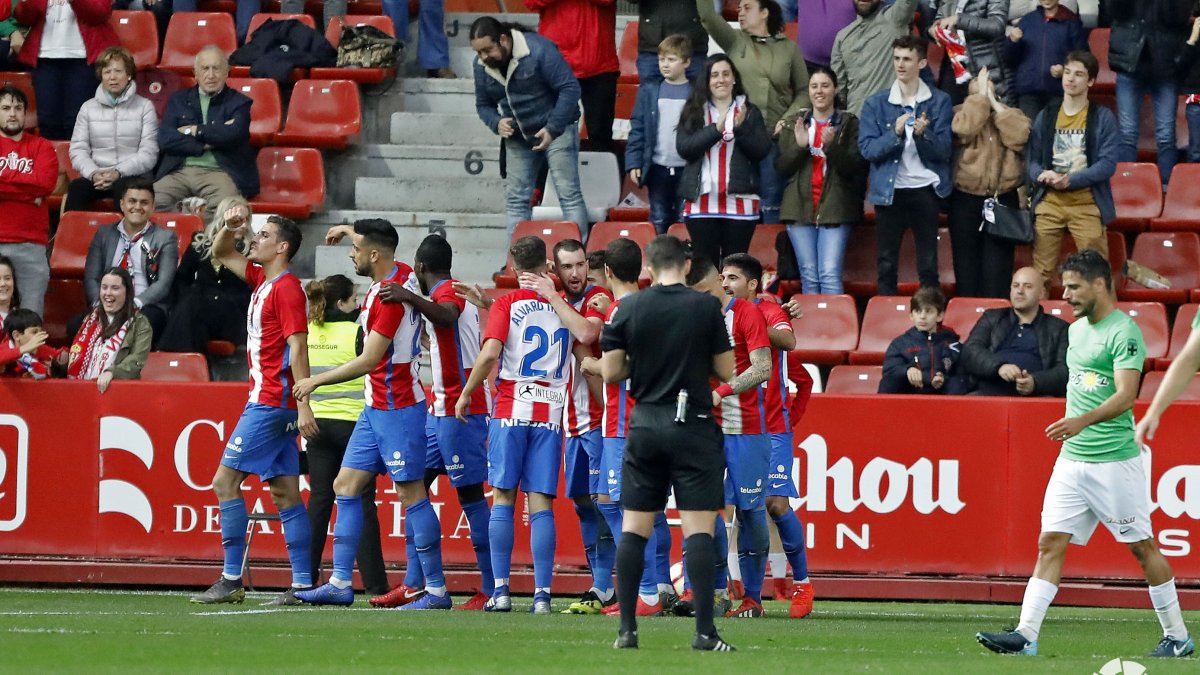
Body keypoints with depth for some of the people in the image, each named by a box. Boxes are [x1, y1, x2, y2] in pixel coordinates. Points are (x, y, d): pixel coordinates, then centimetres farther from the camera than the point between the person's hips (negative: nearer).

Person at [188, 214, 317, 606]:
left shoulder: (286, 288, -12)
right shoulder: (262, 279, 15)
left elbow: (298, 347, -18)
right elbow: (221, 254, 30)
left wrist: (304, 406, -23)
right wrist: (229, 228, 9)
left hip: (270, 404, -9)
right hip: (267, 401, 9)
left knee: (225, 481, -9)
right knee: (285, 493, 5)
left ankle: (232, 581, -9)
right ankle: (303, 584, 3)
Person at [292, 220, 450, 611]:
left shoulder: (390, 295, -21)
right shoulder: (401, 274, 5)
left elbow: (368, 360, -21)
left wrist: (315, 381, -11)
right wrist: (351, 231, 41)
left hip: (397, 409, -10)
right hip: (376, 409, 10)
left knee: (411, 494, -7)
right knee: (346, 486, 8)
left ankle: (437, 590, -3)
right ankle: (340, 584, 8)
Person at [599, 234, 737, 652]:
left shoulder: (629, 308, 0)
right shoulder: (706, 307, -5)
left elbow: (610, 372, 1)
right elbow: (725, 371, -1)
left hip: (645, 427, 2)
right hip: (694, 427, -2)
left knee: (633, 528, 6)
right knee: (699, 528, -3)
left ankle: (627, 629, 3)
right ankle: (704, 630, -9)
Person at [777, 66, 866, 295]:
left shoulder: (849, 124, 5)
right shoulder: (793, 124, 15)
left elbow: (854, 166, -3)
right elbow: (782, 167, 8)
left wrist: (831, 146, -19)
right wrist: (798, 146, -10)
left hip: (834, 208, -3)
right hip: (800, 207, 3)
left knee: (830, 275, -13)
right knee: (808, 276, 1)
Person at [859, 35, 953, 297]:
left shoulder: (939, 102, 4)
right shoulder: (876, 104, 6)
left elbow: (944, 150, -2)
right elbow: (867, 148, -3)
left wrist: (924, 134, -21)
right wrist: (895, 133, -19)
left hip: (925, 189, -1)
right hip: (889, 190, 1)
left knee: (928, 266, 1)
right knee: (887, 265, 2)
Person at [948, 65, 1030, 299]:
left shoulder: (1010, 114, 11)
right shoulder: (962, 112, 6)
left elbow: (1020, 136, -10)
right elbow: (965, 129, -17)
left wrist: (994, 102, -5)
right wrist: (980, 95, -8)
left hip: (1003, 199, 1)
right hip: (966, 200, -1)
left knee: (997, 270, -3)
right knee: (967, 266, 2)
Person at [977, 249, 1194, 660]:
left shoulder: (1124, 332, -13)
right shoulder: (1076, 330, 13)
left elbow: (1125, 395, -24)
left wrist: (1083, 421, -38)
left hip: (1116, 460, -7)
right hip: (1071, 459, 7)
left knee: (1142, 546, 2)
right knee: (1050, 544, -2)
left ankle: (1177, 636, 14)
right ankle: (1026, 635, -8)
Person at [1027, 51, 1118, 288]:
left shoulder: (1102, 117, 2)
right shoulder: (1046, 116, 12)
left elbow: (1108, 163, -7)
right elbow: (1031, 159, 11)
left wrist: (1070, 180, -18)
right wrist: (1042, 175, -13)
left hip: (1087, 206, -3)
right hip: (1048, 204, 3)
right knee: (1039, 275, 0)